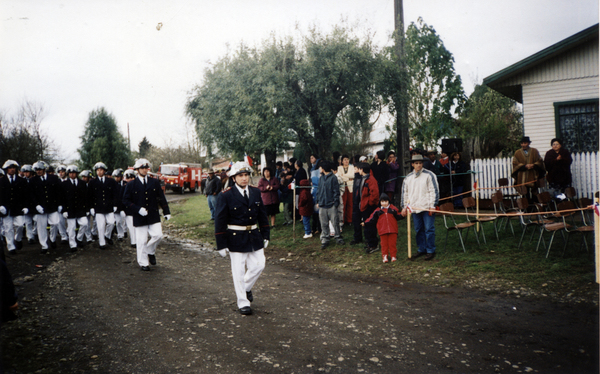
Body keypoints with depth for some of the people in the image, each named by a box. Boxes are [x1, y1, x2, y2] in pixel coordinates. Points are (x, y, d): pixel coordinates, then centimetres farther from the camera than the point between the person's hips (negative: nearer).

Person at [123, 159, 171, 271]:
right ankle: (143, 263, 15)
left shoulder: (155, 182, 6)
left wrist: (166, 212, 8)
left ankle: (150, 251, 23)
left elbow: (161, 197, 10)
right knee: (141, 241, 1)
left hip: (154, 216, 2)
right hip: (139, 217, -2)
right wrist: (138, 209, -15)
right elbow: (126, 200, -2)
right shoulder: (131, 185, -1)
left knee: (158, 235, -7)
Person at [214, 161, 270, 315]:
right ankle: (243, 302, 19)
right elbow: (220, 222, -8)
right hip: (236, 239, -4)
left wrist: (266, 236, 10)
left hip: (255, 236, 5)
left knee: (259, 265, 8)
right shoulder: (226, 196, -10)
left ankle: (246, 287, 36)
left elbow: (262, 215, 12)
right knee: (239, 271, 4)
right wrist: (221, 244, -9)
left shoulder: (256, 192, 4)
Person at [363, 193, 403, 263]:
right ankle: (385, 256, 11)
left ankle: (393, 256, 13)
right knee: (384, 244, 4)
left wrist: (402, 215, -10)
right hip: (382, 231, 0)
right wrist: (365, 223, 0)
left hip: (393, 231, 0)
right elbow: (372, 219, 7)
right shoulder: (378, 211, 6)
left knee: (392, 243, 3)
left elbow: (398, 217, 8)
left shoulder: (393, 209, 7)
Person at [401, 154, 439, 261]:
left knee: (429, 229, -2)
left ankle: (431, 251, 7)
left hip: (427, 208, -5)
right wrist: (404, 206, 14)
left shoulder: (429, 175, -1)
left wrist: (432, 205, -10)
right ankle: (422, 249, 22)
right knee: (418, 230, 10)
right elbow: (405, 193, 19)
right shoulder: (408, 178, 13)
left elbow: (434, 191, -4)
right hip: (414, 208, 5)